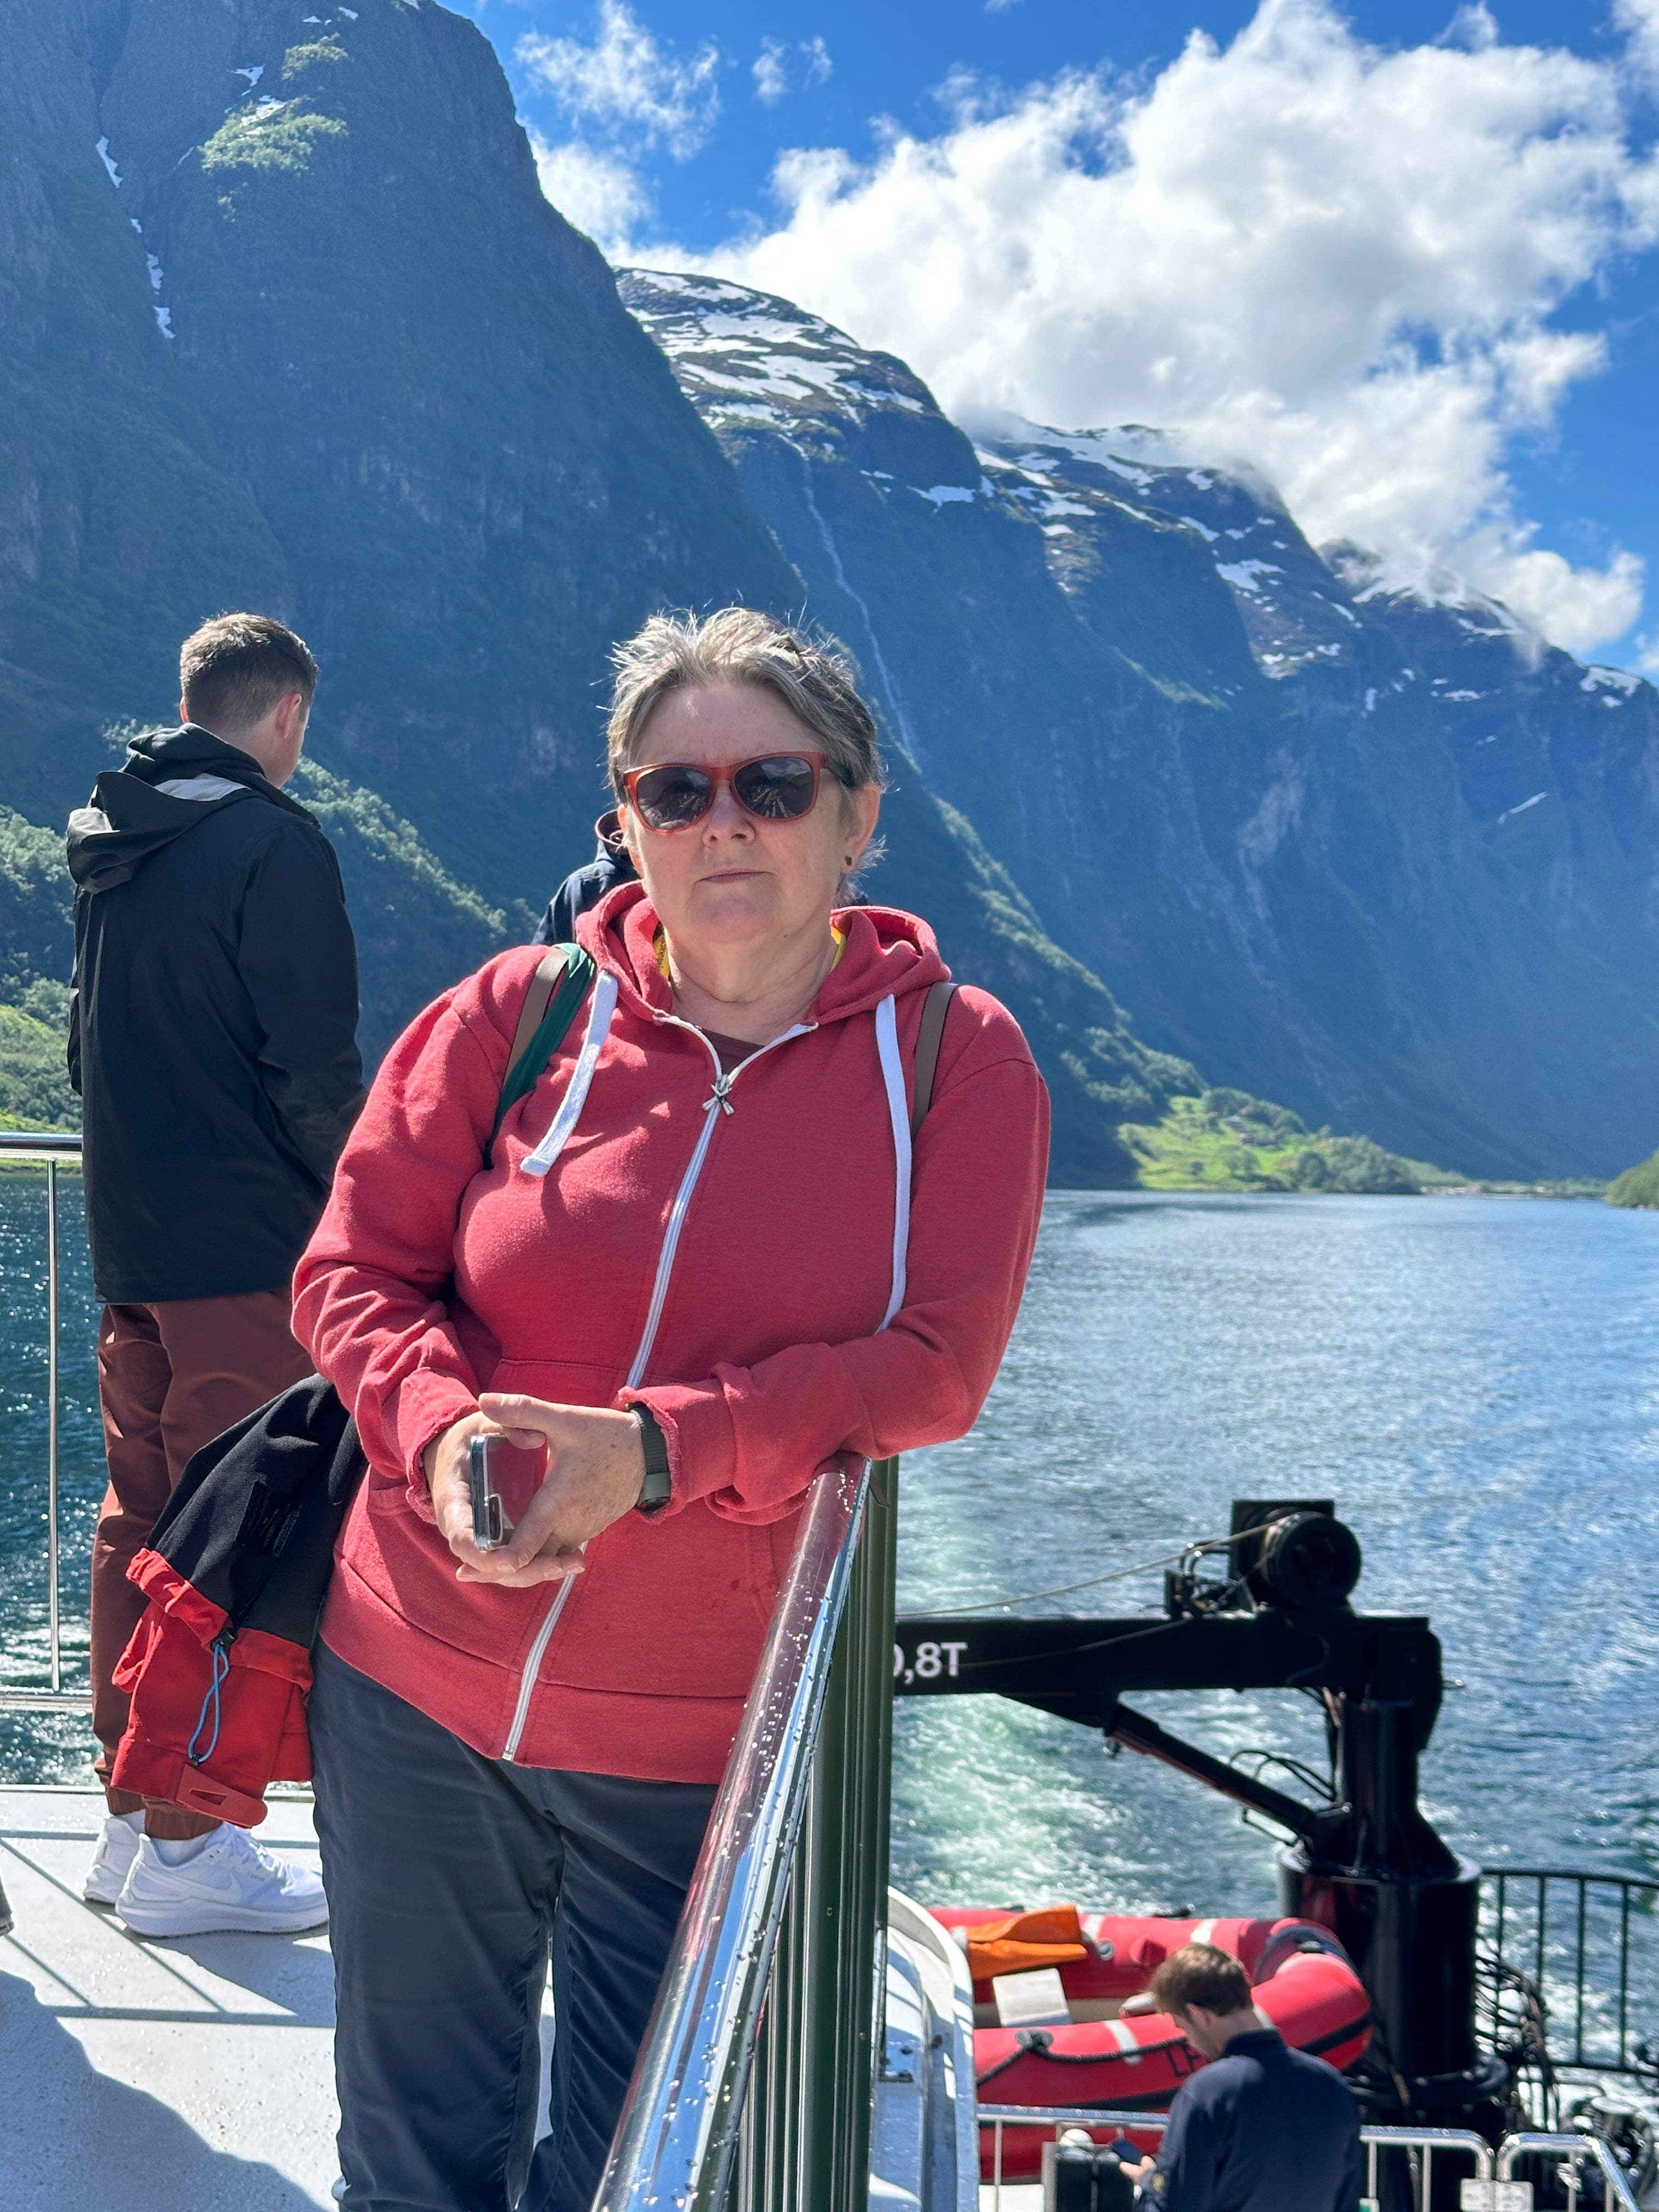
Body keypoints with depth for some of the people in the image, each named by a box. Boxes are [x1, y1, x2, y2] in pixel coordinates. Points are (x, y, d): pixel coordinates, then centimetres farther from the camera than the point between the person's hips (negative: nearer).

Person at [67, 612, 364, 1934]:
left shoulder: (111, 840, 13)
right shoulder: (275, 845, -13)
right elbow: (315, 1069, -17)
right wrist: (351, 1195, -3)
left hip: (130, 1241, 8)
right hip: (247, 1248, -8)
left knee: (140, 1522, 14)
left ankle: (134, 1815, 24)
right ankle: (187, 1849, 5)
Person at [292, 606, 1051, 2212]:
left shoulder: (955, 1060, -4)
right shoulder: (517, 1014, -1)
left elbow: (933, 1365, -12)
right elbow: (353, 1275, 2)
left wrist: (655, 1448, -25)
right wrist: (445, 1433, -19)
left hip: (709, 1752, -2)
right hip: (416, 1696, 2)